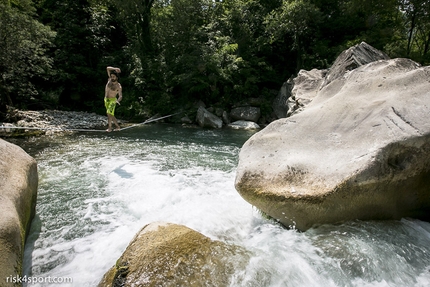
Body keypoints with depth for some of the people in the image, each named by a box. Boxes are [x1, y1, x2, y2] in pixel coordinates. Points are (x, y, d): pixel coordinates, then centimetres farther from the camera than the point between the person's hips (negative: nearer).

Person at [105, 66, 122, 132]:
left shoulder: (119, 86, -14)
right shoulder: (110, 79, -1)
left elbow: (120, 96, -20)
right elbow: (108, 68, 1)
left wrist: (118, 100, -40)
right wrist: (115, 69, -8)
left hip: (112, 100, -6)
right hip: (106, 99, 6)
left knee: (109, 113, -21)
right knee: (111, 115, 9)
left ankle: (109, 127, -15)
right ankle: (118, 127, 17)